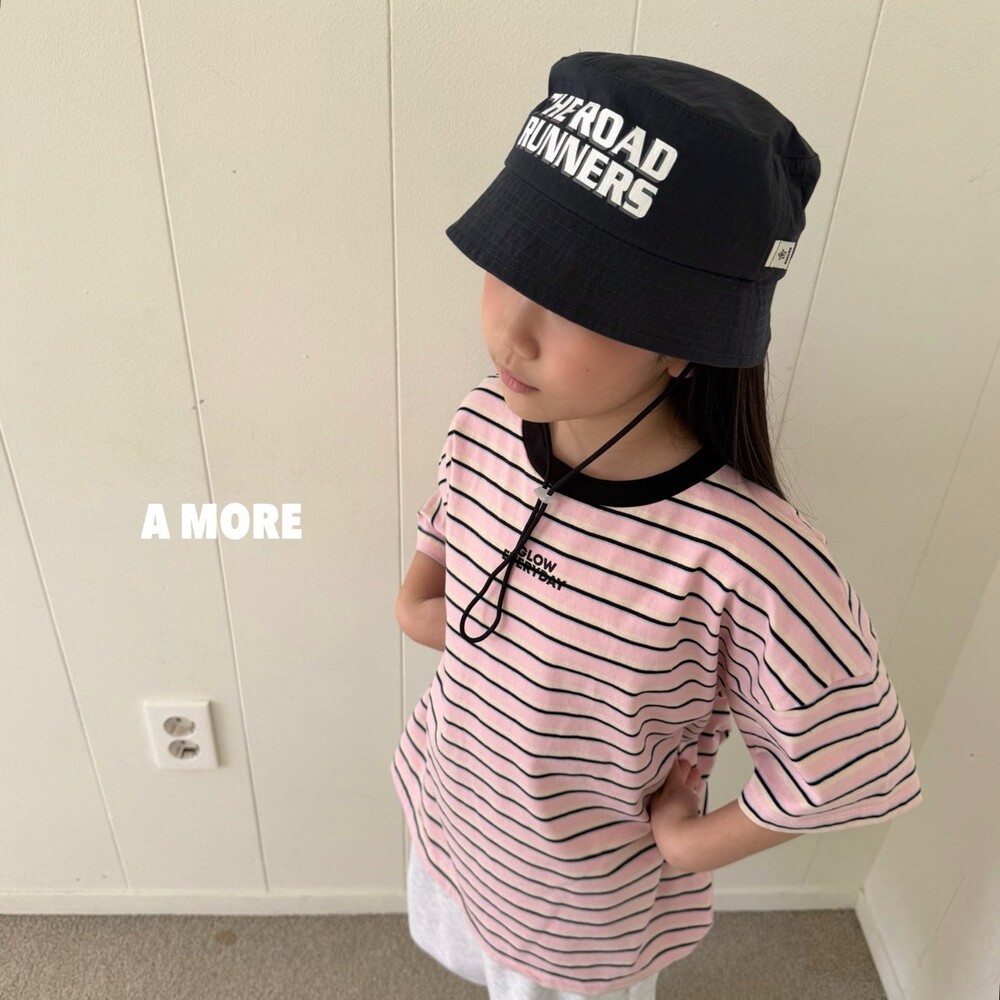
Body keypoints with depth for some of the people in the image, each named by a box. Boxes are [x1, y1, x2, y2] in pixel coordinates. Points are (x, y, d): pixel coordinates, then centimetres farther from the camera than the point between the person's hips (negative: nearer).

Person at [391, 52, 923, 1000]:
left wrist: (694, 843, -12)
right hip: (446, 806, 6)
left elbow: (854, 769, -23)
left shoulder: (749, 562, -39)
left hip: (580, 902, -5)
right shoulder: (484, 427, -22)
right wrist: (416, 604, -17)